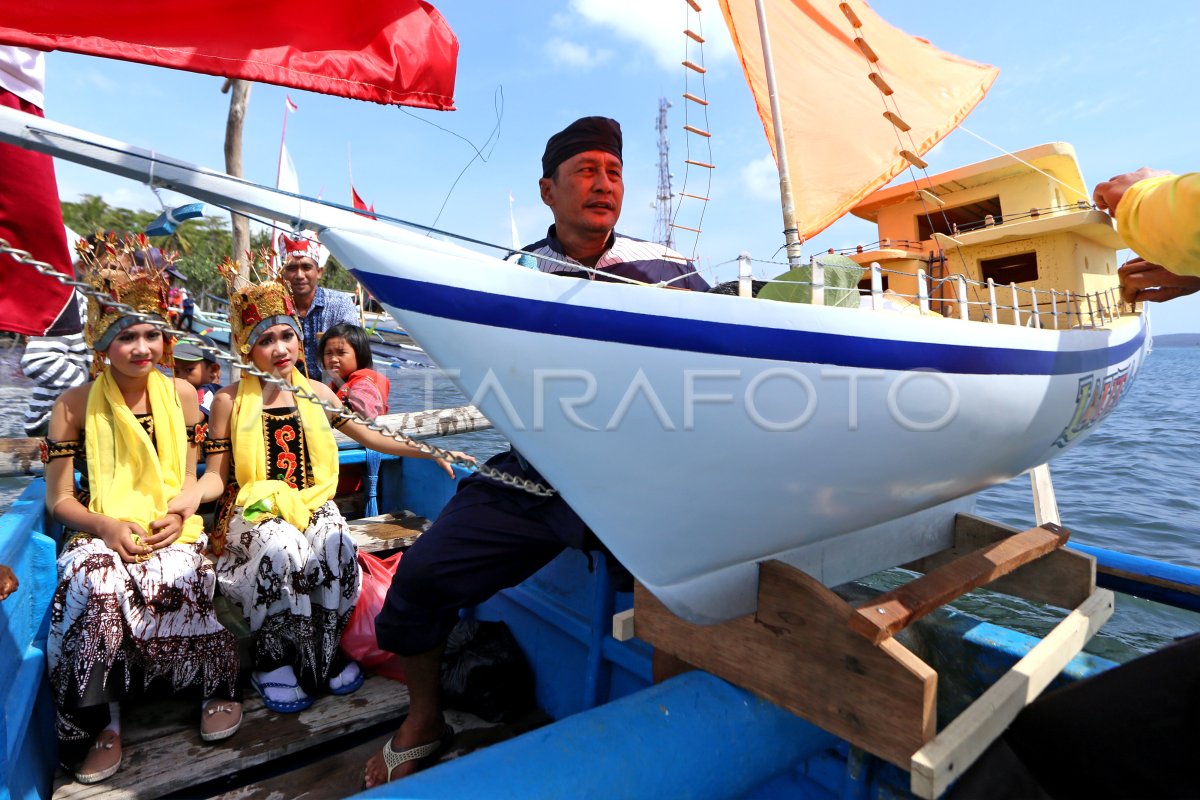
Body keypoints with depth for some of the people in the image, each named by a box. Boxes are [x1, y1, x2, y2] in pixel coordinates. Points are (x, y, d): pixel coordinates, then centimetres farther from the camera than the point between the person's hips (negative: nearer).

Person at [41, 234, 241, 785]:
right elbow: (58, 498, 3)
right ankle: (98, 723, -12)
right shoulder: (74, 406, 2)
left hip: (170, 530, 0)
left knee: (171, 582, -31)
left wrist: (178, 513, -12)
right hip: (101, 533, 0)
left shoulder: (181, 394, 5)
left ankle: (217, 686, -7)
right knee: (93, 585, -32)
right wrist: (106, 526, -16)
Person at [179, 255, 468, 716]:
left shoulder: (316, 393, 9)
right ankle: (273, 662, -12)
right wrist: (192, 494, -22)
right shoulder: (230, 400, 3)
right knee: (280, 549, -34)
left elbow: (369, 436, 12)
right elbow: (217, 474, 3)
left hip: (312, 503, 2)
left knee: (336, 547, -30)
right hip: (255, 509, -2)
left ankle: (327, 653, -9)